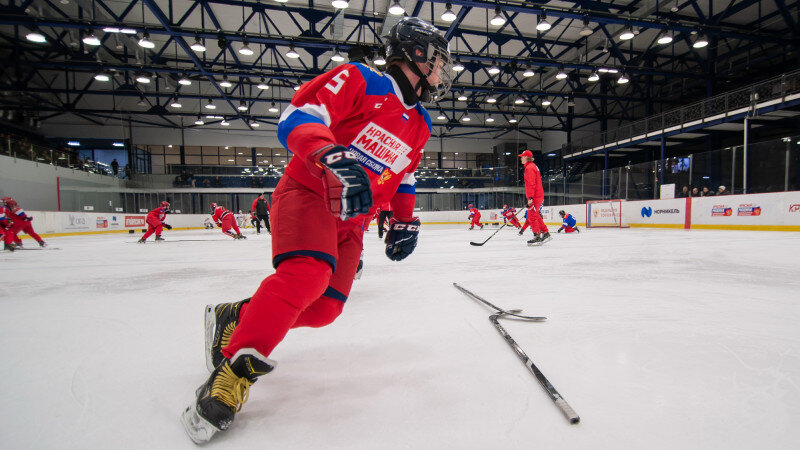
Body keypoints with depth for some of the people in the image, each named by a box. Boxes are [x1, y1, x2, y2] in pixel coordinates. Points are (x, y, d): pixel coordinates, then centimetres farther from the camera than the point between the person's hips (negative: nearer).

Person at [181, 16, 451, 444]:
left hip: (350, 218, 7)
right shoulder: (360, 80, -7)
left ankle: (234, 318, 18)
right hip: (308, 192, -7)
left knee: (324, 308, -3)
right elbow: (298, 115, -17)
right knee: (307, 275, -31)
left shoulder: (420, 125, 16)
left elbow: (403, 176, 25)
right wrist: (333, 156, -35)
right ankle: (233, 374, -17)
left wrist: (404, 220, 13)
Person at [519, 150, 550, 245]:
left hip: (535, 197, -10)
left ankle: (537, 237, -8)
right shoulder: (532, 166, 20)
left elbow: (531, 184, -21)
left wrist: (530, 197, -24)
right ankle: (546, 233, 19)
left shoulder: (530, 168, -13)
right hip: (538, 195, 10)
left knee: (532, 216, -8)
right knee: (535, 215, 15)